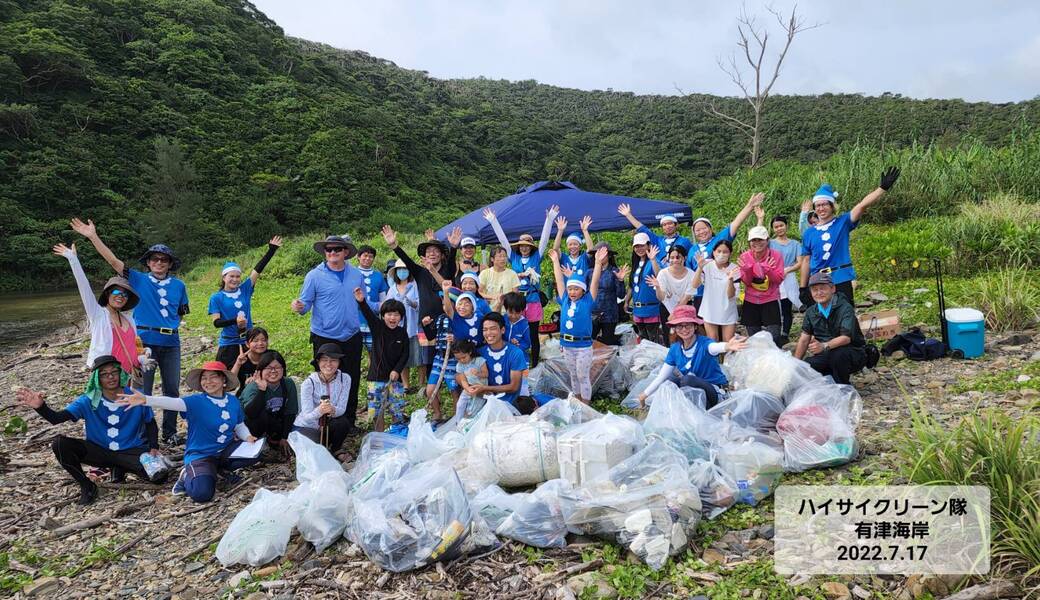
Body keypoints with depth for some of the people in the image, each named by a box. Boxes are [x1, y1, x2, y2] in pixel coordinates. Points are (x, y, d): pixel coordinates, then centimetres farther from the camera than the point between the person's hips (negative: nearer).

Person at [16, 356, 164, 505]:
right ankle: (87, 486, -4)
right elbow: (56, 418, -19)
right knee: (60, 444, -23)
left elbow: (151, 423, 2)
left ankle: (122, 468, 7)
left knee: (159, 475, -27)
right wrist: (41, 406, -39)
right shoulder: (88, 401, -9)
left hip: (132, 452, -1)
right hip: (99, 451, 1)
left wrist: (154, 447, -12)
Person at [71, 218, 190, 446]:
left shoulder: (178, 285, 7)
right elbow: (113, 261, -7)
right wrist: (93, 237, -14)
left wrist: (174, 325, 1)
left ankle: (170, 433, 20)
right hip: (144, 342, -2)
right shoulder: (138, 280, 1)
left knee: (172, 389, 8)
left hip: (171, 343, 2)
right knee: (143, 391, 3)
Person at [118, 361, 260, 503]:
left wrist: (248, 437, -11)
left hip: (225, 451, 4)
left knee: (254, 453, -23)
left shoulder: (233, 401, 1)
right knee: (201, 493, -29)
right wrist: (145, 400, -48)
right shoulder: (196, 401, -12)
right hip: (200, 454, -4)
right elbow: (172, 402, -30)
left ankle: (221, 470, 6)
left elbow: (240, 426, 12)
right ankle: (188, 476, 9)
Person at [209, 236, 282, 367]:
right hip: (228, 345, -3)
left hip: (248, 342, 3)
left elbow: (258, 269, -1)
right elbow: (216, 322, -10)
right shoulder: (216, 297, -3)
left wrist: (271, 250, -5)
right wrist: (235, 320, -27)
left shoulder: (245, 290, 4)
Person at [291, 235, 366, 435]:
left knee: (352, 381, 11)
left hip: (352, 337, 4)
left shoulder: (357, 275, 6)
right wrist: (299, 306, -25)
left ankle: (349, 422, 24)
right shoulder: (315, 276, -5)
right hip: (324, 338, -3)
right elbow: (306, 304, -6)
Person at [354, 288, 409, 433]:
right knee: (375, 410, 4)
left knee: (397, 409, 7)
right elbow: (368, 314, -23)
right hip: (377, 376, -1)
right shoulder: (377, 327, -4)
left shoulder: (402, 333, 1)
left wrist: (397, 370, -12)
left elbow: (405, 355, 2)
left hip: (395, 376, 1)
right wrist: (361, 302, -42)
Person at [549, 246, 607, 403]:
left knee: (583, 377, 3)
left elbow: (595, 282, -13)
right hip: (567, 345, 5)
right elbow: (559, 280, 8)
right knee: (573, 376, 16)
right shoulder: (565, 301, 4)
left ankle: (586, 406, 14)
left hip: (583, 346, -5)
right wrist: (555, 261, 10)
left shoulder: (587, 302, -6)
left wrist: (598, 262, -20)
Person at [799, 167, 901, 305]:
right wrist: (803, 288, 8)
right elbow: (806, 261, 10)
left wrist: (883, 187, -24)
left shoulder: (843, 222, 1)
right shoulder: (809, 233, 7)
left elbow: (862, 205, -12)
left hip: (841, 281, -2)